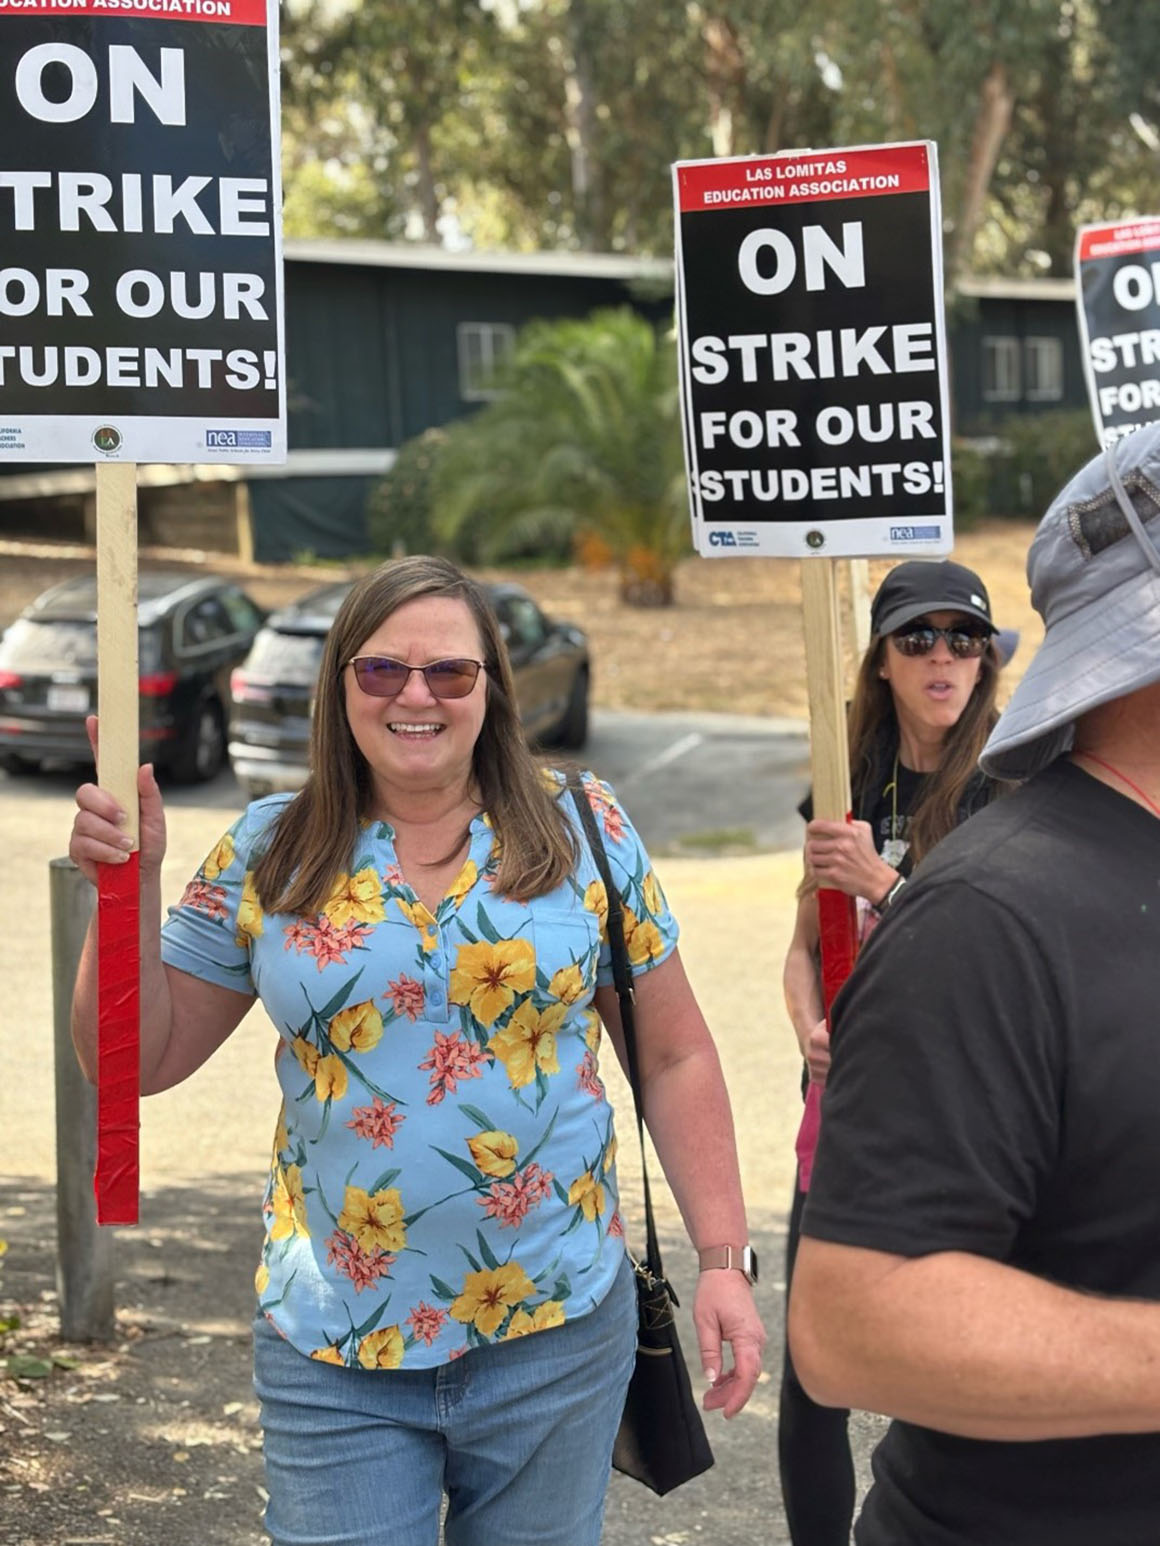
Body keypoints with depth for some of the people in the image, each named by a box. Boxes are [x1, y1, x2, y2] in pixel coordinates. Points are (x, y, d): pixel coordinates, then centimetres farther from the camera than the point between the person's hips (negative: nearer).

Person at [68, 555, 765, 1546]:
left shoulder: (582, 832, -2)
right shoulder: (272, 853, 0)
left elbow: (675, 1057, 3)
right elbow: (138, 1059, 2)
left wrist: (724, 1259, -2)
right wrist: (130, 885, -12)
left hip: (556, 1340, 0)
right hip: (334, 1355, 0)